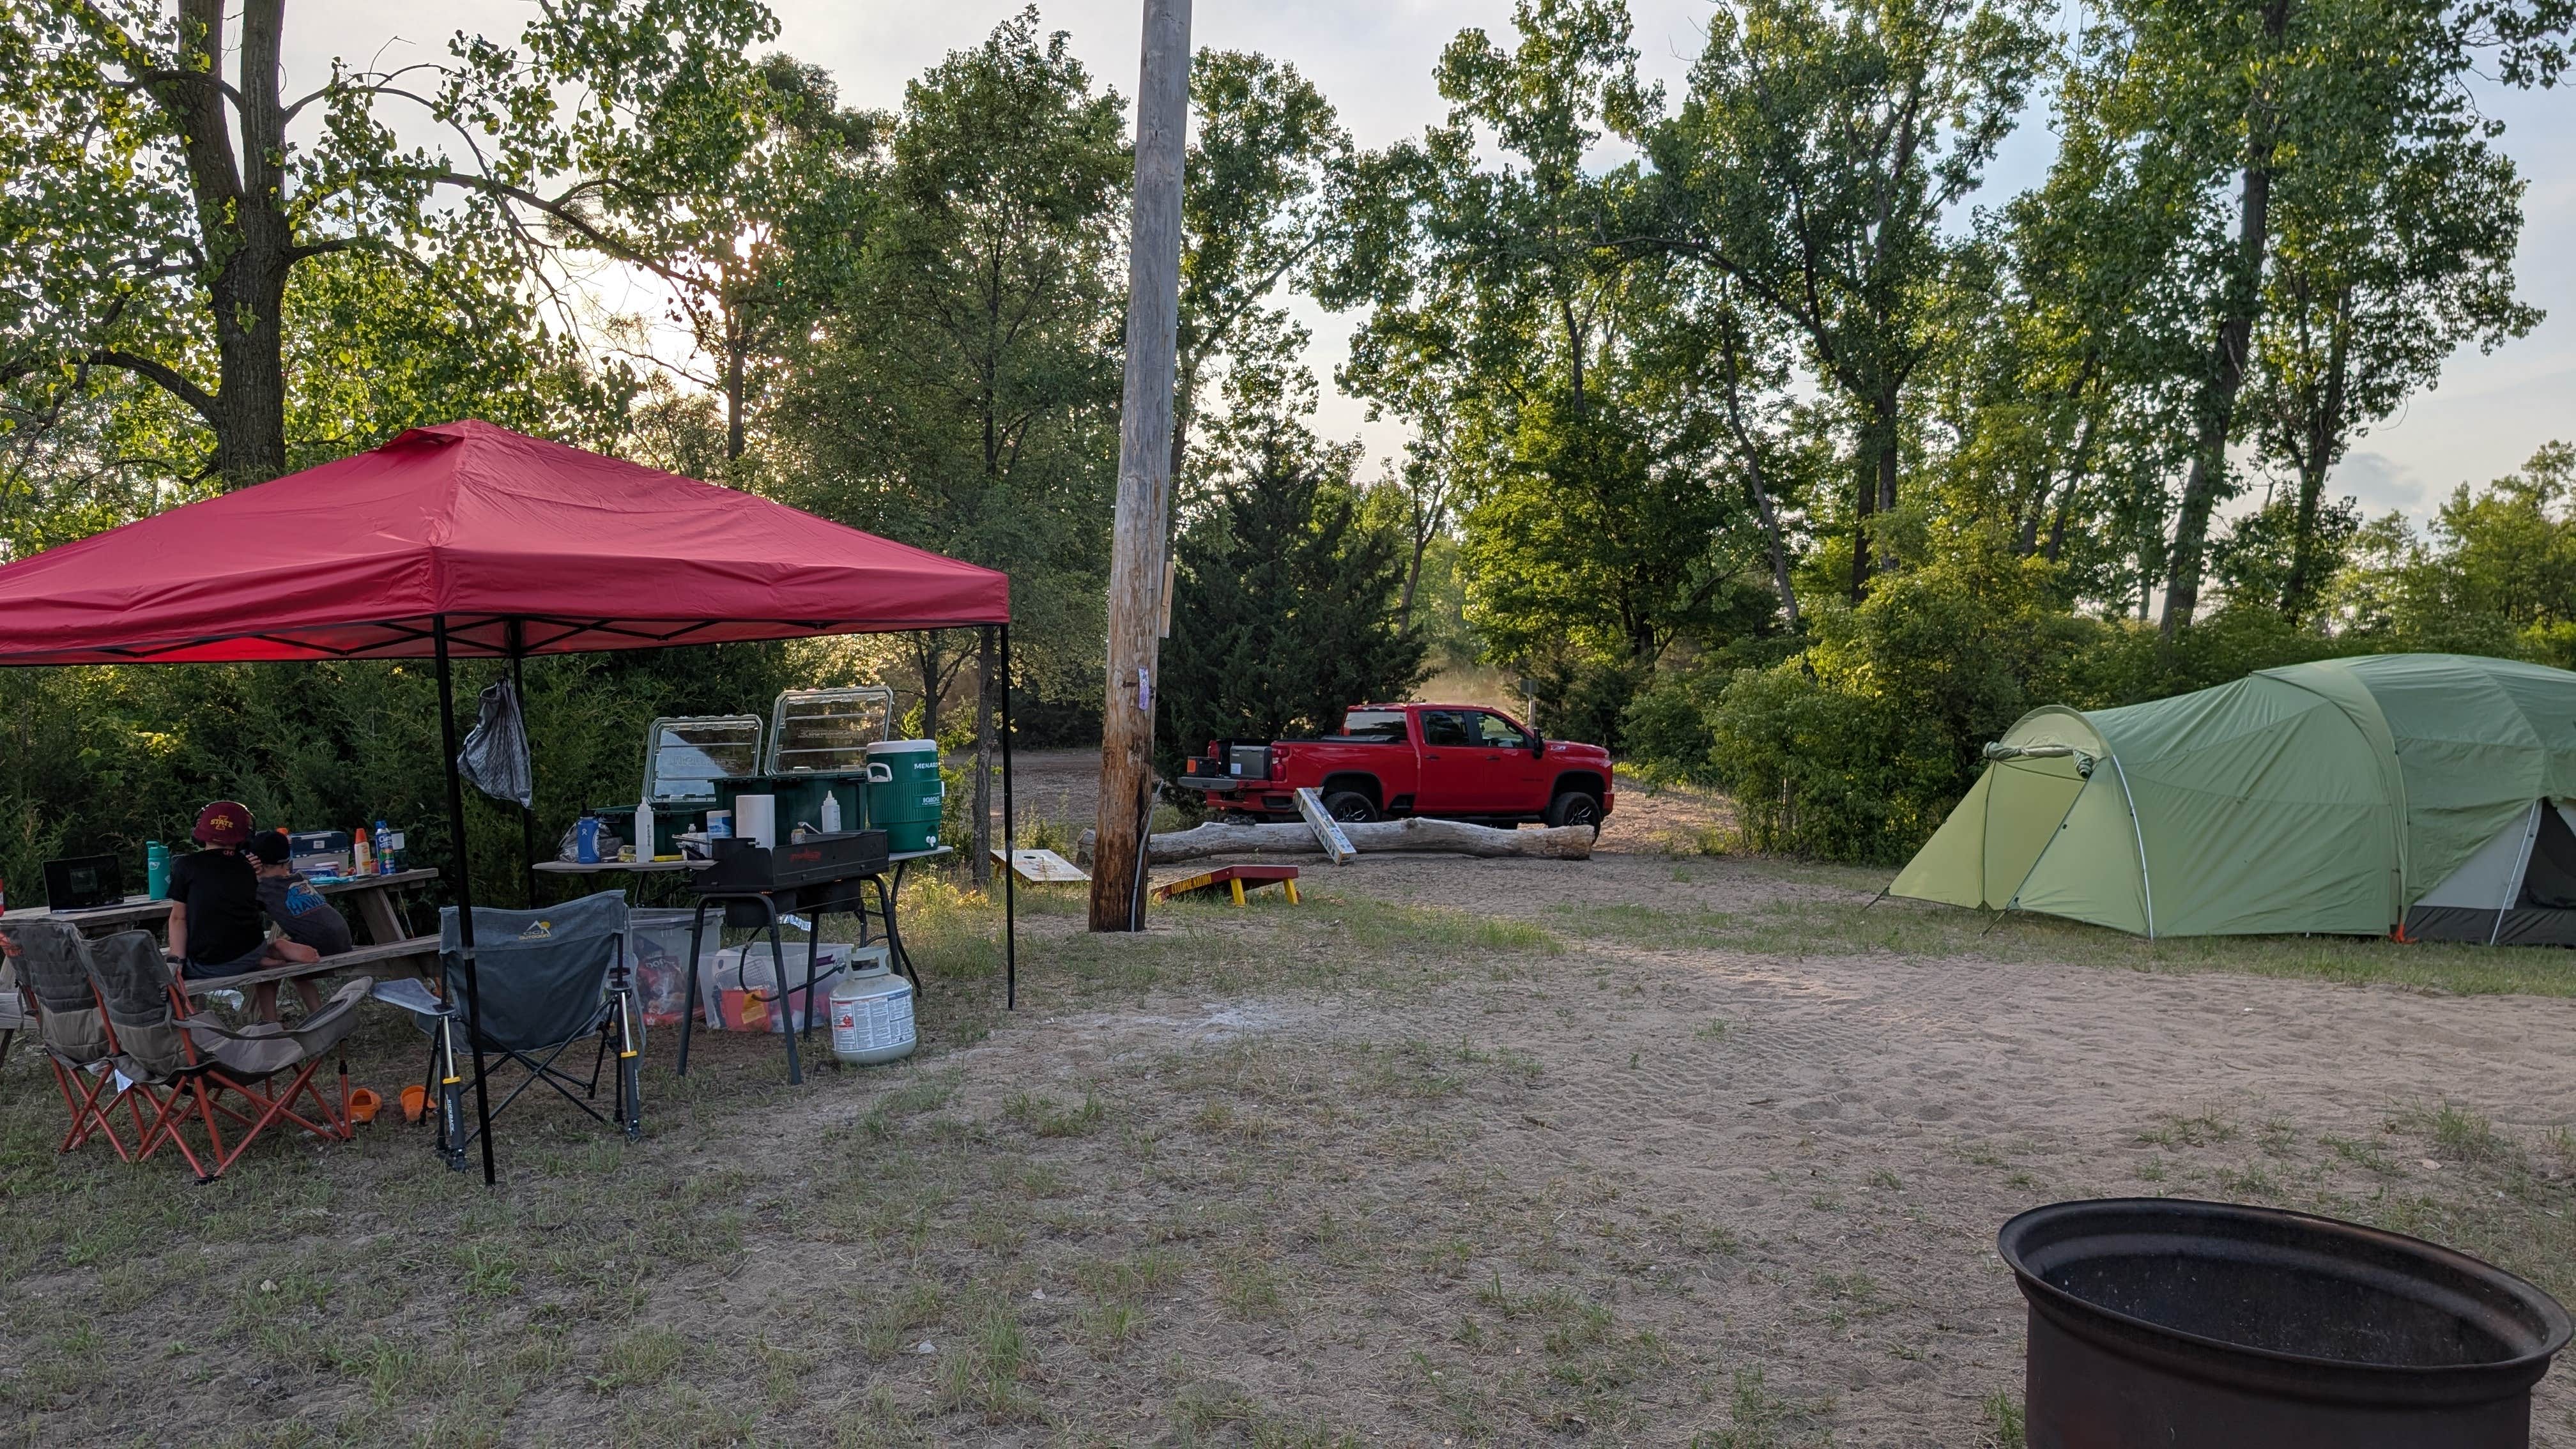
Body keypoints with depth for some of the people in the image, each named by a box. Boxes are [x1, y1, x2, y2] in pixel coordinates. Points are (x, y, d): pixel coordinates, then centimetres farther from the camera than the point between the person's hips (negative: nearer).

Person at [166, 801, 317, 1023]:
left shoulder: (186, 865, -2)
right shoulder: (248, 867, 6)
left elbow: (178, 918, -4)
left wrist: (177, 960, -5)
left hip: (205, 967, -5)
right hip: (249, 955, 5)